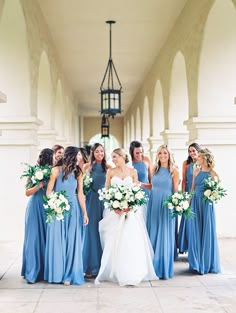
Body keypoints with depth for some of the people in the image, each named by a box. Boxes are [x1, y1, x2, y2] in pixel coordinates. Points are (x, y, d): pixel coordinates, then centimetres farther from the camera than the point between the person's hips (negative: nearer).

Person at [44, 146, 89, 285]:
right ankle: (57, 273, 17)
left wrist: (85, 213, 2)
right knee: (57, 240, 4)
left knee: (72, 241, 3)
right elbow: (49, 191, -3)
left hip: (73, 209, 3)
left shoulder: (78, 172, 5)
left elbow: (80, 194, 5)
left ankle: (70, 274, 14)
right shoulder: (56, 170, -5)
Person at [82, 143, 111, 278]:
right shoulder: (87, 167, 5)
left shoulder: (108, 167, 6)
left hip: (105, 201, 1)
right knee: (92, 232, 0)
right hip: (91, 201, -1)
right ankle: (92, 267, 7)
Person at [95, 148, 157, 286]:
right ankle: (114, 273, 10)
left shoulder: (133, 171, 6)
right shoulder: (111, 172, 5)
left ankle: (131, 273, 5)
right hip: (114, 209, 0)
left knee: (131, 242, -3)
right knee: (114, 242, 0)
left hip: (131, 210, 0)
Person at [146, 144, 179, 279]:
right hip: (153, 204, 5)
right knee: (153, 234, 8)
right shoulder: (155, 169, 10)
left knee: (165, 235, 1)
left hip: (166, 205, -5)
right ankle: (153, 266, 17)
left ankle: (164, 268, 11)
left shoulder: (174, 171, -4)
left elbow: (176, 190, -5)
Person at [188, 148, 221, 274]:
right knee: (195, 231, 6)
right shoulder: (196, 171, 7)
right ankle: (197, 262, 16)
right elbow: (193, 187, 11)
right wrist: (189, 202, 7)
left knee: (207, 231, 3)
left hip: (207, 204, -4)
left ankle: (207, 262, 16)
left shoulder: (212, 173, -6)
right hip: (196, 203, 4)